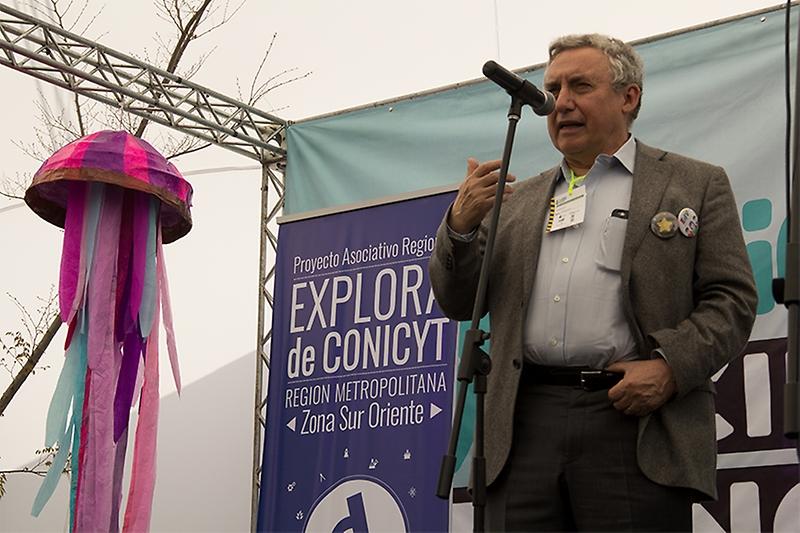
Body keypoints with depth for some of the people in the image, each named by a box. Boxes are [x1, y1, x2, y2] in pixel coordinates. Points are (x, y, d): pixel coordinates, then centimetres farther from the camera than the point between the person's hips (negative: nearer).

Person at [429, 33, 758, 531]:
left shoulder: (696, 185, 11)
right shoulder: (518, 201, 22)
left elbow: (732, 299, 3)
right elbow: (459, 303, 17)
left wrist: (670, 365, -14)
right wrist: (461, 225, -1)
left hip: (636, 423, -3)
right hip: (525, 426, 4)